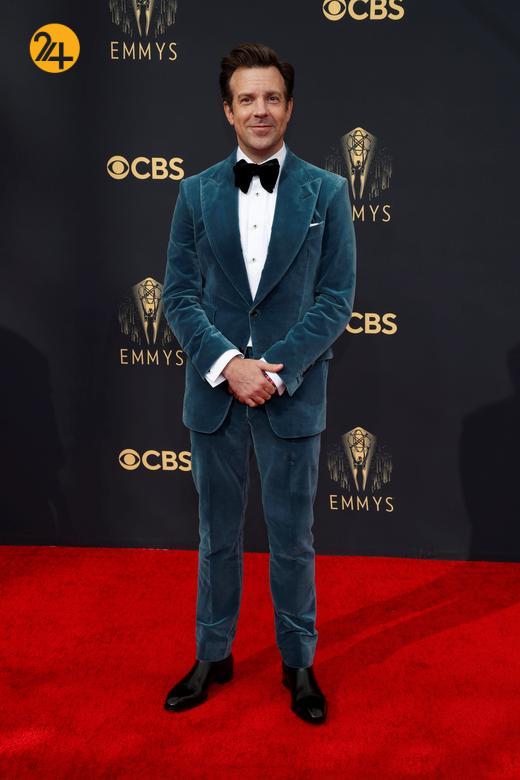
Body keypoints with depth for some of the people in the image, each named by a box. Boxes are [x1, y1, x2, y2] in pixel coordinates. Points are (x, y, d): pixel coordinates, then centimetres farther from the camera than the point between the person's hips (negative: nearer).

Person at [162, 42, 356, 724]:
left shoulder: (327, 192, 1)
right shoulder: (196, 193, 5)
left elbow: (337, 297, -4)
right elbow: (179, 294, 0)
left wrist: (278, 367, -15)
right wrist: (228, 363, -14)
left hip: (293, 394, -1)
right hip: (214, 392, 2)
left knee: (293, 540, 10)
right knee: (218, 535, 14)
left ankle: (299, 662, 30)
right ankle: (213, 655, 33)